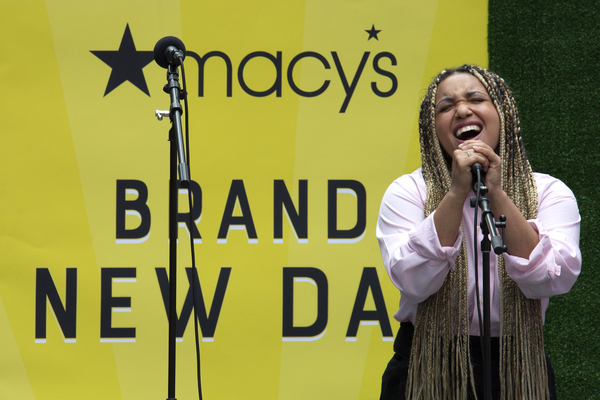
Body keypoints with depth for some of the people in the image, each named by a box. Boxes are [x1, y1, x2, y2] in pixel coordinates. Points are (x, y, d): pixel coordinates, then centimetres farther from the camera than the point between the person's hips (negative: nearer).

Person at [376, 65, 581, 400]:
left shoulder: (549, 193, -1)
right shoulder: (408, 192, -2)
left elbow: (552, 281, -17)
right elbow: (414, 281, -17)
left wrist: (496, 195, -21)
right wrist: (457, 193, -22)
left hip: (517, 370, 1)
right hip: (428, 370, 0)